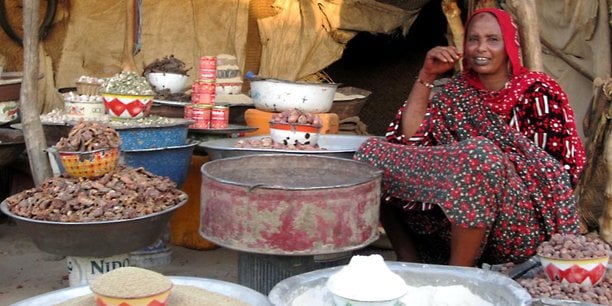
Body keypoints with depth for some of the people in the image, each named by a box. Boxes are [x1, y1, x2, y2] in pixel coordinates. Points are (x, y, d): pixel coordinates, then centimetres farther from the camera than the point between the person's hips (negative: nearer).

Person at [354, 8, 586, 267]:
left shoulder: (536, 91, 1)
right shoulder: (458, 90, 11)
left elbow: (566, 165, -5)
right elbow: (409, 138, 1)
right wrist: (426, 76, -3)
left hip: (523, 224, -4)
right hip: (455, 223, 4)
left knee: (480, 153, -35)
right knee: (373, 151, -7)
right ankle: (409, 262, -7)